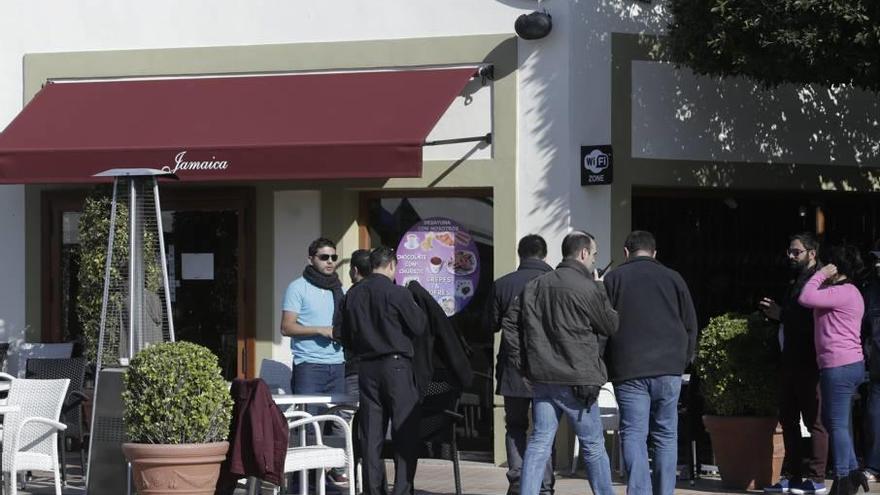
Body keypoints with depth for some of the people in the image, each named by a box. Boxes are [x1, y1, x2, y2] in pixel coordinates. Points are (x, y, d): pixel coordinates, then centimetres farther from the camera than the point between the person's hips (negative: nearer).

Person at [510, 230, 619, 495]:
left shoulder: (535, 285, 9)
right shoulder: (586, 289, -11)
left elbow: (509, 322, 10)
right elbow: (611, 326, 0)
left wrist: (523, 363, 11)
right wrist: (600, 289, 10)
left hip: (541, 378, 5)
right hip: (577, 380, -5)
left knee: (539, 443, 4)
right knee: (593, 445, 7)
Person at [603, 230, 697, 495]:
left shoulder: (613, 279, 5)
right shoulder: (673, 279, 11)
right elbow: (691, 325, 11)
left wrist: (605, 368, 10)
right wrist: (683, 362, 19)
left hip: (628, 371, -2)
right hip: (668, 369, 2)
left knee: (633, 434, -3)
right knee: (666, 436, 8)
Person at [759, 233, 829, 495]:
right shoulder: (795, 282, 18)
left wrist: (782, 315, -20)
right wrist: (775, 313, 6)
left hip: (810, 362, -10)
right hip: (791, 362, 10)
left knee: (814, 420, -4)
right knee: (789, 420, 11)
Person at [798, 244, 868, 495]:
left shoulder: (843, 292, -14)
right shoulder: (848, 293, 20)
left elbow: (806, 298, -24)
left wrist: (820, 275, -11)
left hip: (839, 367, -11)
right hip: (852, 364, 11)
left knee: (837, 423, -6)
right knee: (835, 422, 17)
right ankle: (853, 472, 19)